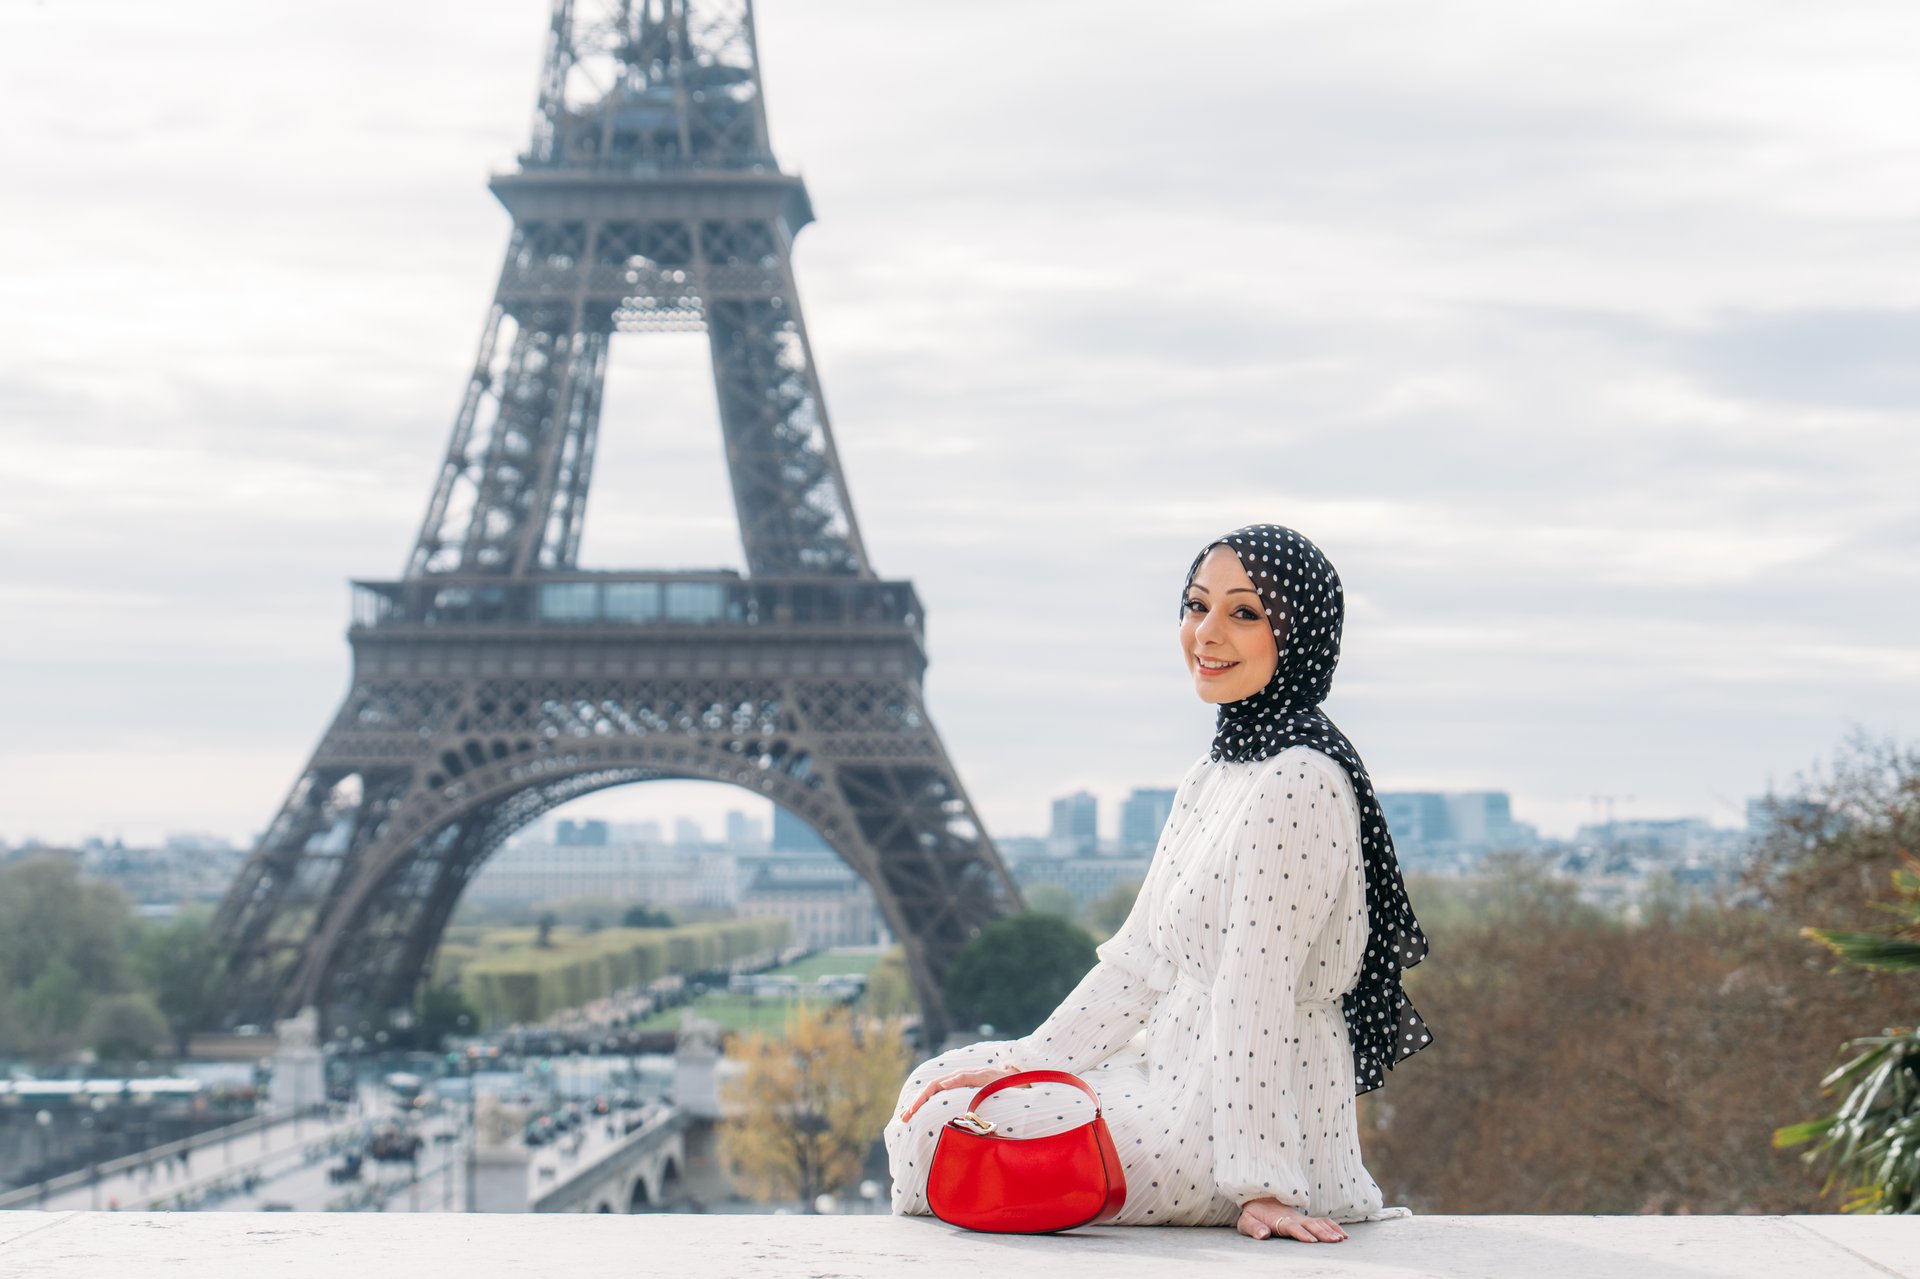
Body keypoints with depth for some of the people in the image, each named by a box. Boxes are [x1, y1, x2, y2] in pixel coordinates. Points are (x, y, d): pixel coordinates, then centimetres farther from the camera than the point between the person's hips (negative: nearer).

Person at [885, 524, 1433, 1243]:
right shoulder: (1211, 778, 12)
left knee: (941, 1128, -11)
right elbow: (1142, 958, 13)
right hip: (1186, 1081, 10)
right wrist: (1027, 1062, 6)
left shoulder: (1296, 784, -20)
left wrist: (1258, 1184, -22)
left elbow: (1256, 996, -23)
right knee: (934, 1084, 14)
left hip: (1238, 1121, -10)